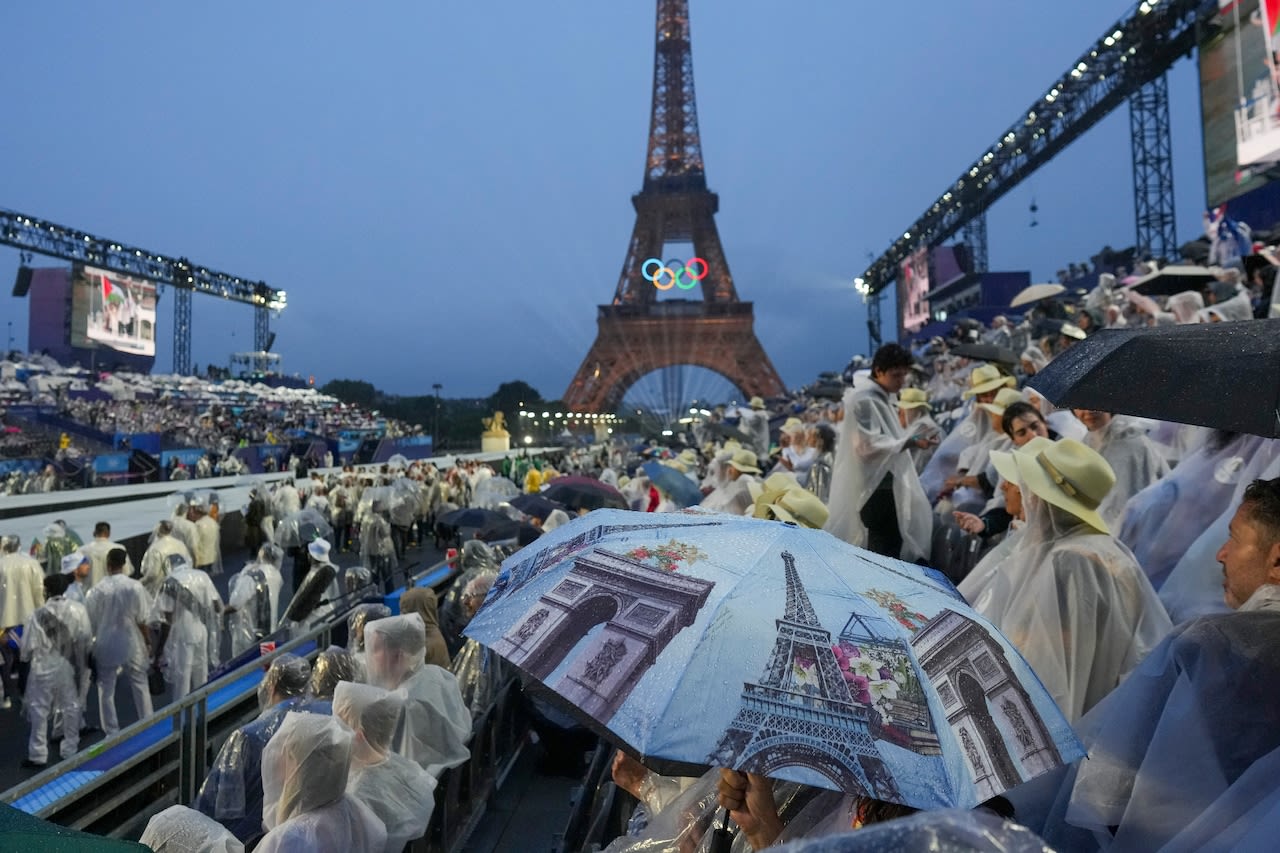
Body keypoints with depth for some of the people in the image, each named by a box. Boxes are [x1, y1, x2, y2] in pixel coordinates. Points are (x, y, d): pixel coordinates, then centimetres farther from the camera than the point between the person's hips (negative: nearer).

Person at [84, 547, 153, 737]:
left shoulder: (97, 590, -12)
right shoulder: (135, 587, -13)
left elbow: (90, 622, -5)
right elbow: (142, 620, -8)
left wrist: (91, 644, 11)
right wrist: (148, 641, 6)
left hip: (106, 646, 0)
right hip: (132, 644, 0)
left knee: (106, 689, 13)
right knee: (140, 686, 14)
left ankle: (112, 732, 19)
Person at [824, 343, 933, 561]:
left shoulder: (880, 398, 15)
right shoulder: (864, 400, -15)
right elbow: (869, 445, -23)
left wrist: (911, 439, 11)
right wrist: (909, 442, -25)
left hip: (886, 483, 10)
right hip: (874, 485, -10)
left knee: (892, 541, 13)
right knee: (882, 549, -6)